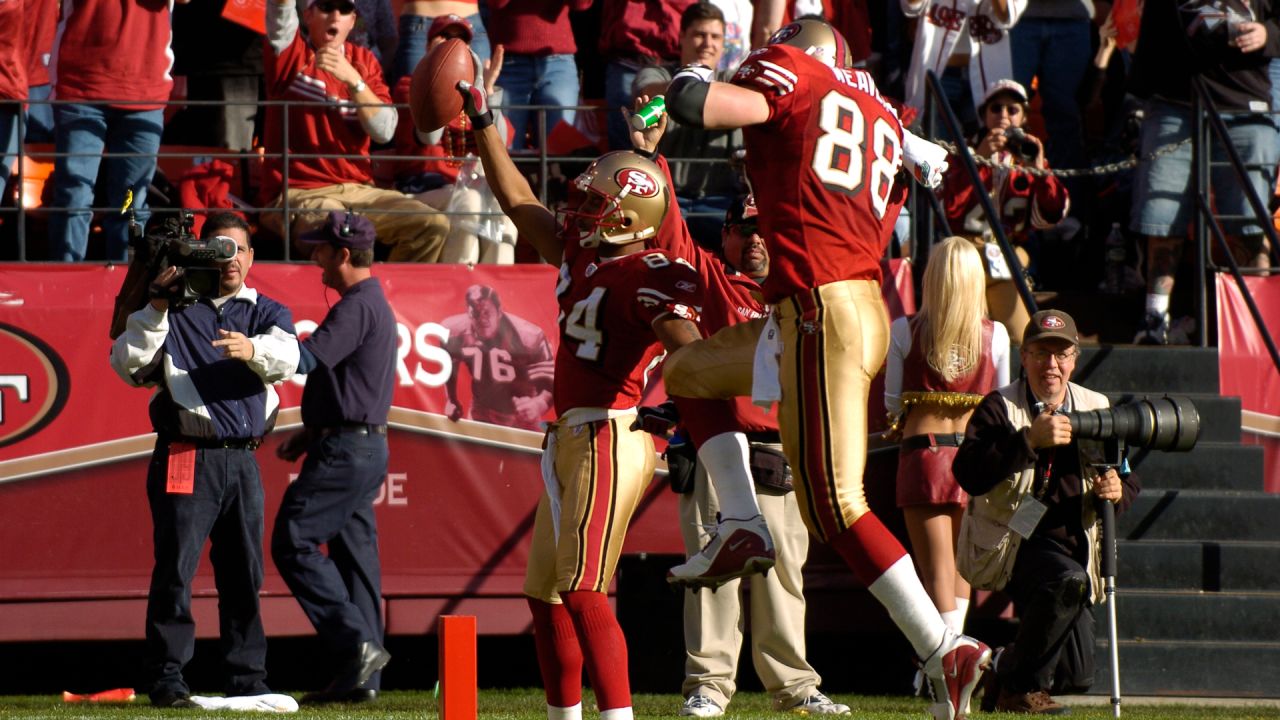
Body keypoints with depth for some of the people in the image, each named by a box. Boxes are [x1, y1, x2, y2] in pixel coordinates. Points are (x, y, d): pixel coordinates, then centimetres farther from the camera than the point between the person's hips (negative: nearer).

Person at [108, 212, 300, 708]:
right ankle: (166, 680, -9)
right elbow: (128, 366, -2)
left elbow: (286, 357, -8)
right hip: (187, 458, -3)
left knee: (244, 573, 7)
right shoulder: (173, 311, 8)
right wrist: (155, 309, -11)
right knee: (175, 568, -9)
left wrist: (253, 350, -31)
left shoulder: (266, 313, 14)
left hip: (243, 459, 3)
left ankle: (247, 680, 14)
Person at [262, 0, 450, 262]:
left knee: (433, 225, -12)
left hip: (358, 191, 5)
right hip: (298, 194, -5)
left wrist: (352, 79, -18)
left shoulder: (363, 61, 12)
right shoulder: (291, 53, 2)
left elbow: (385, 131, -4)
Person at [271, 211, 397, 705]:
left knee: (293, 543, -11)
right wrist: (309, 434, 18)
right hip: (363, 446, 11)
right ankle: (361, 677, 8)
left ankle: (356, 643, -17)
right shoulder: (374, 304, 20)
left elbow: (307, 359, -26)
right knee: (354, 554, 9)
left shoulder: (357, 306, -13)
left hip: (346, 451, -11)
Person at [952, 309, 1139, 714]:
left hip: (1072, 547, 6)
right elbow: (969, 475, -22)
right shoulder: (999, 408, -6)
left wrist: (1116, 491, -13)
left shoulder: (1096, 409, 9)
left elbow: (1127, 482, 11)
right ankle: (1019, 687, -19)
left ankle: (1006, 670, 34)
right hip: (1011, 543, -6)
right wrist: (1029, 439, -30)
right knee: (1067, 580, -38)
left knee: (1076, 676, 0)